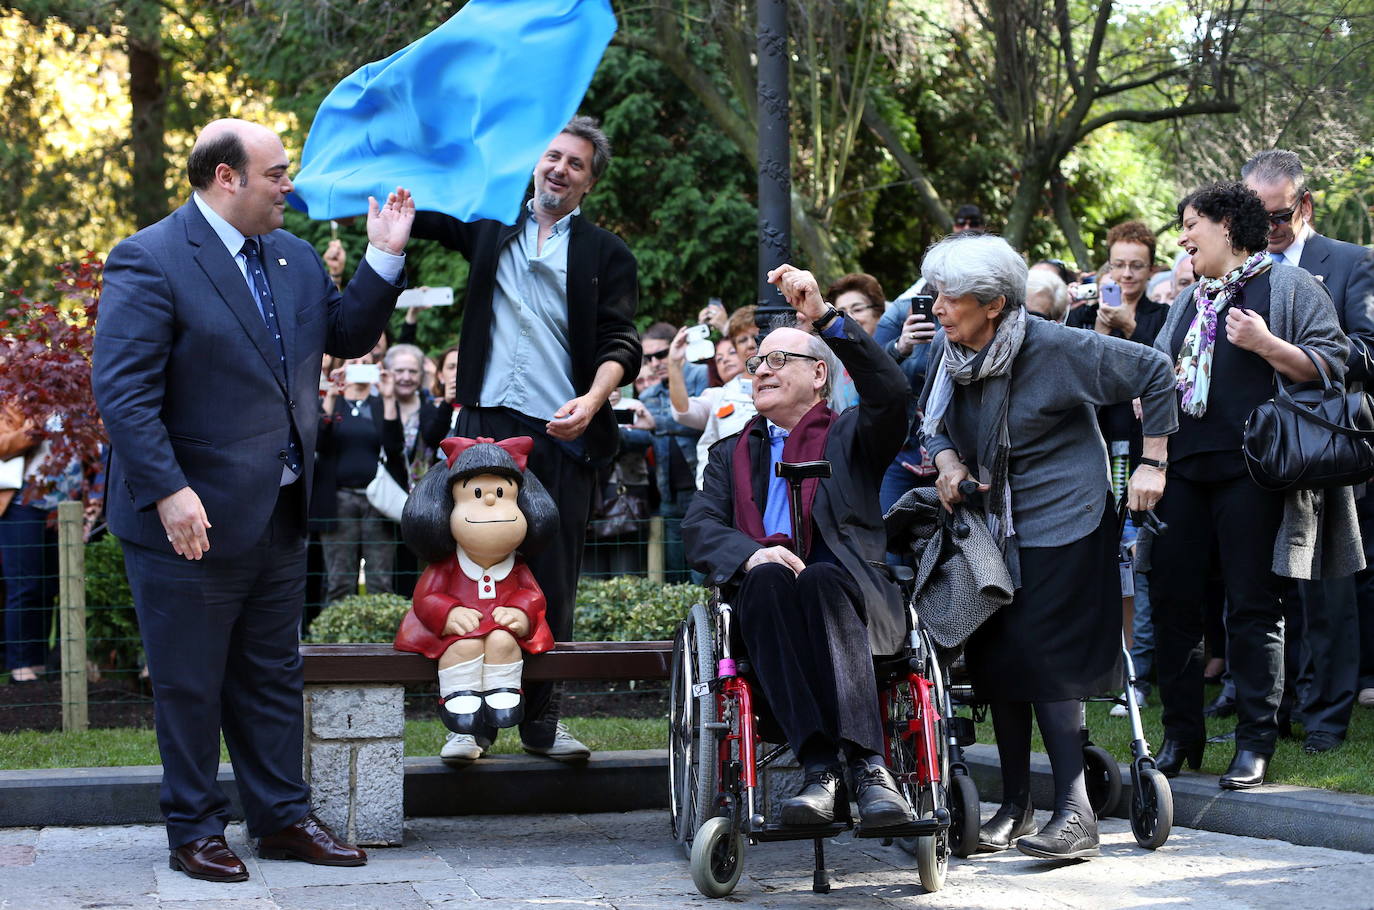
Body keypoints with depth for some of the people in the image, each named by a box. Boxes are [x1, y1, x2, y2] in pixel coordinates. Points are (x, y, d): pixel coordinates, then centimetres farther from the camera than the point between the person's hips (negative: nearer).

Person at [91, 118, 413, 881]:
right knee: (190, 683, 5)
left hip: (279, 513, 7)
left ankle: (282, 818, 26)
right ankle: (194, 831, 17)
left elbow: (348, 336, 17)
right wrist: (169, 492, -26)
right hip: (192, 517, -7)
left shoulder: (295, 258, 10)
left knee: (271, 675, 16)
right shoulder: (149, 262, -14)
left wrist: (384, 258, 3)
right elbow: (121, 389, -20)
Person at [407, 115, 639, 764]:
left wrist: (592, 400, -18)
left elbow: (619, 343, 0)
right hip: (485, 420, 1)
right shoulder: (491, 223, 16)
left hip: (562, 434, -1)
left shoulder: (606, 254, 10)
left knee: (553, 582, 1)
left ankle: (541, 721, 10)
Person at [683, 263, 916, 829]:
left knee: (822, 582, -37)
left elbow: (891, 393, -2)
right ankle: (820, 768, -47)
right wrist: (750, 554, -12)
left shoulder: (850, 437, 22)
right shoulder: (733, 453, 30)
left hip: (845, 587, -1)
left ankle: (868, 766, -49)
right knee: (769, 581, -35)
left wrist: (826, 317, -10)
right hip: (764, 600, 2)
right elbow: (699, 526, 12)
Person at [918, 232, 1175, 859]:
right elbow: (934, 423, 16)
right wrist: (947, 459, -7)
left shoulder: (1056, 349, -17)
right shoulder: (947, 353, 1)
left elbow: (1154, 372, -10)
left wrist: (1151, 465, -9)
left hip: (1062, 524, -6)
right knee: (996, 662, 6)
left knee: (1043, 661, -13)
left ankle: (1076, 814, -10)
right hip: (991, 526, 7)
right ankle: (1014, 807, 17)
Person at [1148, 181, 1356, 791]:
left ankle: (1255, 744, 3)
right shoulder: (1187, 301, 22)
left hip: (1253, 473, -7)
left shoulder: (1289, 287, 1)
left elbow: (1333, 367, -7)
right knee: (1172, 599, 4)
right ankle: (1180, 735, 14)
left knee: (1253, 606, -3)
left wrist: (1265, 344, -19)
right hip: (1185, 469, 7)